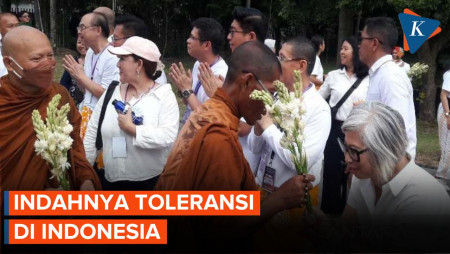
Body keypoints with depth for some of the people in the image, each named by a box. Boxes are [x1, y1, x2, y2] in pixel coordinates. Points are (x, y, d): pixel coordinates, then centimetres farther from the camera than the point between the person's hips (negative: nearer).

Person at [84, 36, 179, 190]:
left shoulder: (164, 95, -7)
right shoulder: (111, 93, 7)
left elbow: (168, 136, -21)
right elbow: (92, 134, 8)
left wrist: (131, 128, -18)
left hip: (152, 182, -4)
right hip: (112, 182, 4)